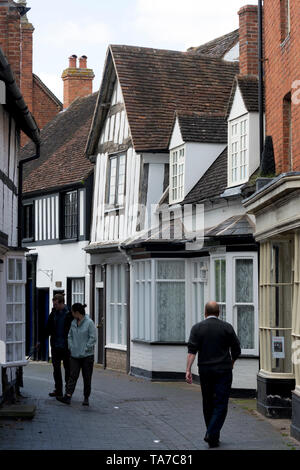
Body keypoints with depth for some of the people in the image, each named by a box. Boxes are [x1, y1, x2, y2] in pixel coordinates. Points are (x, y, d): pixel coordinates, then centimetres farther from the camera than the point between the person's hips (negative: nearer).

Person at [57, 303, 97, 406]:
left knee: (87, 377, 4)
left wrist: (86, 349, -14)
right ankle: (68, 397, -12)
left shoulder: (89, 323, -11)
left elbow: (93, 338, -12)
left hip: (87, 355, -5)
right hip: (75, 355, 5)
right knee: (73, 376, -4)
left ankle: (86, 398, 15)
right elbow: (70, 336, 18)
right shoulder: (73, 323, 8)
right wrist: (71, 347, 4)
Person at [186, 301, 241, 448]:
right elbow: (236, 350, 3)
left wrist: (188, 370, -11)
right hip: (223, 370, -2)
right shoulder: (227, 327, 0)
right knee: (221, 404, -1)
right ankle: (212, 435, -14)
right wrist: (231, 363, 22)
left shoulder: (197, 328, 1)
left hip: (205, 370, 2)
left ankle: (213, 436, 20)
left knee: (208, 403, 14)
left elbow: (192, 350, -8)